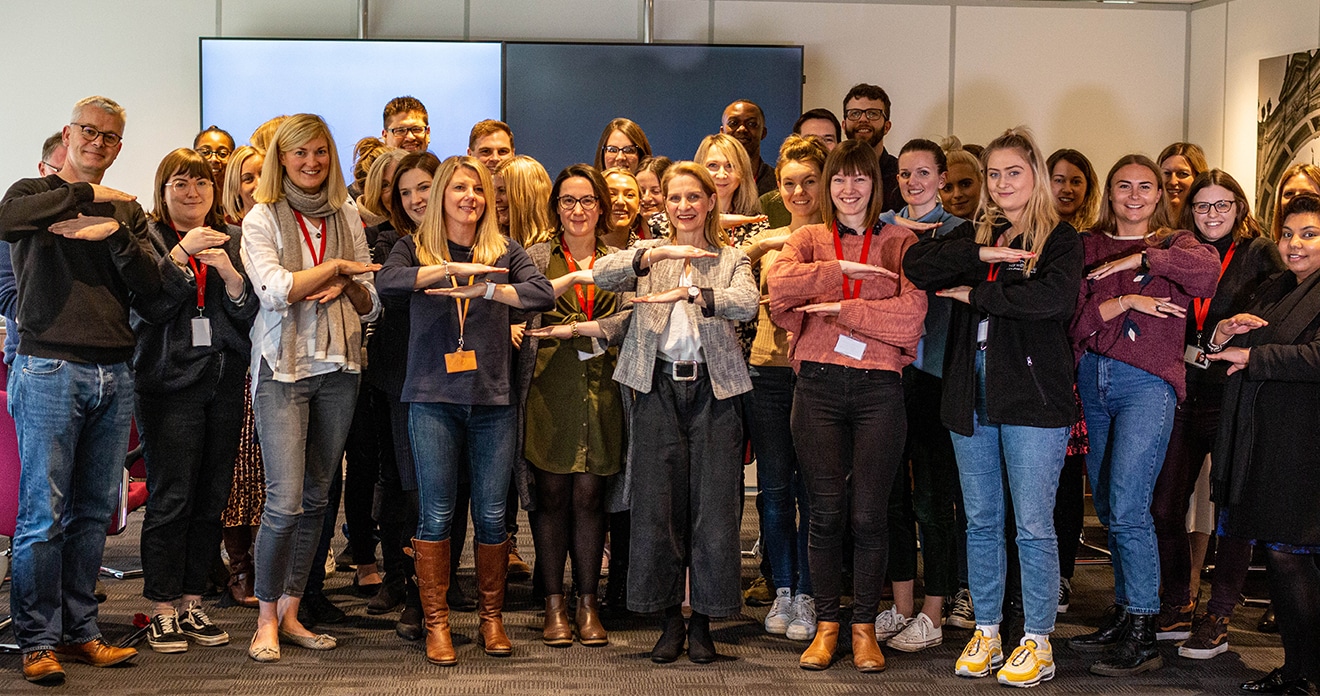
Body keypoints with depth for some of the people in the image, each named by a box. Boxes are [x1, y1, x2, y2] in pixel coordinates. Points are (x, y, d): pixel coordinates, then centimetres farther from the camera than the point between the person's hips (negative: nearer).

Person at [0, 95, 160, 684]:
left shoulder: (126, 211, 18)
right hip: (49, 369, -4)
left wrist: (112, 234, -9)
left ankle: (79, 631, 14)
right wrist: (88, 194, -12)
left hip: (114, 373, 4)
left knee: (94, 512, 7)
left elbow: (149, 284, 6)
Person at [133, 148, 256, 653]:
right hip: (170, 381, -4)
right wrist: (181, 254, -18)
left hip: (225, 381, 4)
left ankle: (192, 603, 16)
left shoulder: (233, 241, 14)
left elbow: (253, 313, 7)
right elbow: (150, 305, -11)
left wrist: (230, 274, -9)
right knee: (170, 498, -7)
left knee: (212, 498, 6)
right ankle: (163, 610, 2)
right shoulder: (147, 238, 3)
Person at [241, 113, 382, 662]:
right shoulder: (262, 218, -1)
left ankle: (290, 612, 16)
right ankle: (266, 618, 3)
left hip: (338, 368, 5)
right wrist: (336, 266, -9)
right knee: (285, 499, -10)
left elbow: (370, 301, 11)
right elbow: (275, 289, -16)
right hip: (284, 368, -4)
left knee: (316, 496, 7)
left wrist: (345, 286, -9)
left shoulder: (346, 215, 11)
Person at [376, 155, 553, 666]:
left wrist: (486, 289, -19)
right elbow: (389, 281, -15)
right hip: (433, 397, -1)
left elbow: (543, 293, -6)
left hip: (493, 398, 2)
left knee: (491, 515, 4)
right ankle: (436, 622, 8)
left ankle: (491, 618, 17)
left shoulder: (504, 252, 10)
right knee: (436, 514, -1)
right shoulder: (415, 248, 7)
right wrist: (455, 268, -22)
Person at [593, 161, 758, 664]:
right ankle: (670, 620, 14)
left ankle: (703, 622, 12)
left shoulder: (731, 260, 9)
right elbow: (601, 275, -9)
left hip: (713, 391, -1)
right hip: (658, 390, 1)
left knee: (714, 510, 0)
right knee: (657, 508, 2)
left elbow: (746, 304, -13)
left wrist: (686, 292, -27)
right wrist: (657, 252, -23)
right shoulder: (648, 256, 12)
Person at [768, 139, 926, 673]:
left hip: (878, 387, -1)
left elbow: (911, 312, -8)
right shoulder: (809, 240, 13)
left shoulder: (899, 242, 8)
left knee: (868, 513, -1)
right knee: (825, 510, 2)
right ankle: (826, 624, 15)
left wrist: (837, 307, -9)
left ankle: (865, 626, 13)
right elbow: (780, 287, -9)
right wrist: (841, 271, -13)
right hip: (819, 384, 1)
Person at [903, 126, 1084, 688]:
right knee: (981, 521, 11)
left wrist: (976, 293, -11)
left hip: (1033, 396, -5)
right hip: (972, 393, 5)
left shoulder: (1060, 239, 1)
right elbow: (916, 264, -2)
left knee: (1033, 525, -1)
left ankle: (1038, 642, 8)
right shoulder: (972, 235, 14)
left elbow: (1054, 297, -19)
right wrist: (982, 255, -14)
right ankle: (986, 634, 21)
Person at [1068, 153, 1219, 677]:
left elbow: (1206, 269, -17)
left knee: (1127, 508, -13)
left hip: (1147, 382, -4)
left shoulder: (1173, 243, 7)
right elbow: (1074, 319, 3)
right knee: (1107, 509, 8)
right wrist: (1125, 302, -10)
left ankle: (1141, 637, -6)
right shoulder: (1088, 246, 15)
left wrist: (1138, 260, -15)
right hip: (1093, 379, 4)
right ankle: (1122, 617, 19)